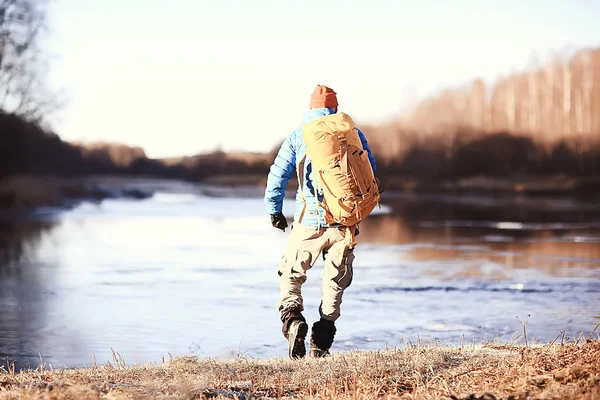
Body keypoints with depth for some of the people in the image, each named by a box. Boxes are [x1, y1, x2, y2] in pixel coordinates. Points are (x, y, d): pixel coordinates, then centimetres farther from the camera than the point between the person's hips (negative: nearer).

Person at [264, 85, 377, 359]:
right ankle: (321, 342, 8)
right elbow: (370, 172, 10)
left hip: (309, 222, -1)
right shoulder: (353, 133, 7)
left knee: (291, 275, 13)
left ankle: (292, 319, -13)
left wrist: (274, 210, 14)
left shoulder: (298, 136, 5)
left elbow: (277, 175, 3)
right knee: (335, 282, 12)